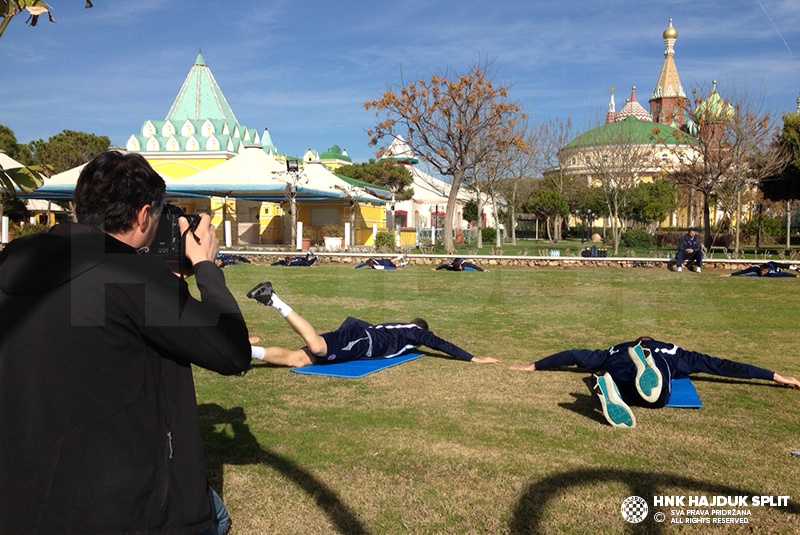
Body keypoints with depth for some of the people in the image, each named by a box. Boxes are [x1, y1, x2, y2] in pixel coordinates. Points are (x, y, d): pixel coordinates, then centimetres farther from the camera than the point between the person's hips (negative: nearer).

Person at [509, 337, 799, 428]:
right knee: (656, 398, -31)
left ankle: (608, 387, -63)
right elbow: (722, 366, 41)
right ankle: (647, 366, -61)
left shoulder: (614, 352, 44)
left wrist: (532, 366, 52)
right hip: (656, 361, -2)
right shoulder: (674, 354, 42)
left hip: (621, 367, 2)